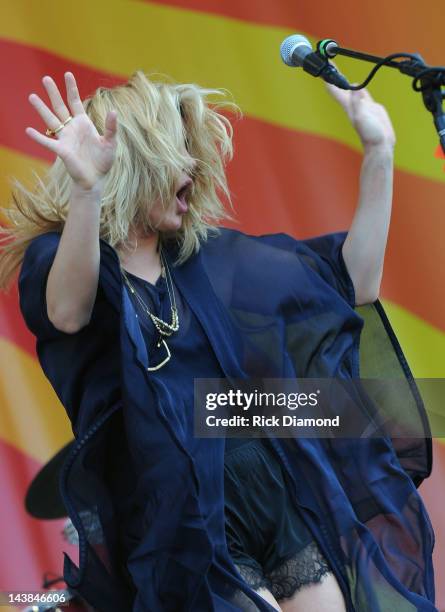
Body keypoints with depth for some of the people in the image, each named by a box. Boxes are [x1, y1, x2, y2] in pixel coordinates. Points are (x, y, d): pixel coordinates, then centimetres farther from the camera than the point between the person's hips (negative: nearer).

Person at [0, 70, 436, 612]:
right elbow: (68, 313, -27)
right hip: (183, 521, -5)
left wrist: (378, 154, 10)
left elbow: (353, 281, 17)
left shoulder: (207, 256, 16)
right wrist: (86, 190, -44)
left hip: (282, 498, 6)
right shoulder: (56, 255, -1)